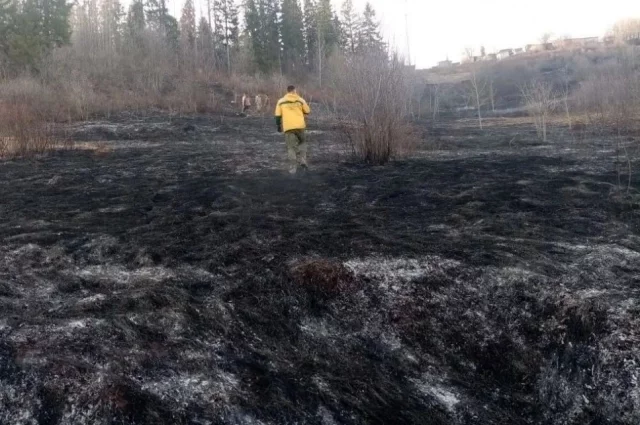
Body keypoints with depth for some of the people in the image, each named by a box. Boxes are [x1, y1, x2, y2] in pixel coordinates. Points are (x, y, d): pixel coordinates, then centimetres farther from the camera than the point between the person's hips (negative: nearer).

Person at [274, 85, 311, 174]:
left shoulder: (281, 101, 6)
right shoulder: (300, 100, 4)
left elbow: (278, 116, 4)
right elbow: (308, 111, 9)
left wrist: (279, 126, 15)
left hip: (288, 127, 0)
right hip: (299, 126, 0)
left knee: (291, 147, 4)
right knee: (302, 142, 23)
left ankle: (293, 168, 0)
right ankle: (302, 160, 6)